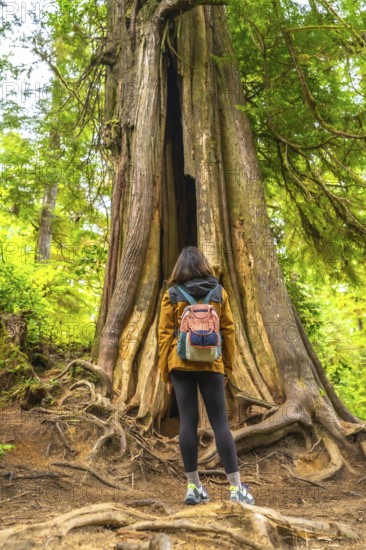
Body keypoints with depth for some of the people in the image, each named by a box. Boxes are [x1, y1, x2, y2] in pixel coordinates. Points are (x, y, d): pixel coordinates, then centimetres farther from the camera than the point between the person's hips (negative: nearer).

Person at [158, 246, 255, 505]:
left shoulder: (172, 294, 2)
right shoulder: (219, 292, 5)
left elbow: (164, 335, 0)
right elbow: (229, 331, 4)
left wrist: (165, 373, 6)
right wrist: (228, 368, 12)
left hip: (181, 365, 0)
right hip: (212, 365, 0)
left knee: (188, 422, 3)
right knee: (220, 422, 3)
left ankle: (194, 486, 8)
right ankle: (236, 487, 4)